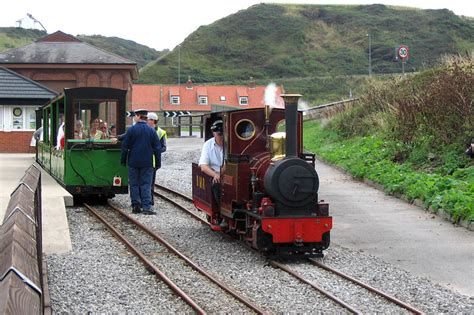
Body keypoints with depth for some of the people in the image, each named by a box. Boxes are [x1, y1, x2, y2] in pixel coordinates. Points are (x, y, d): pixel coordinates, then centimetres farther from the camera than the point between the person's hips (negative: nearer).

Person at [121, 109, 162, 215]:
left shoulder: (131, 130, -5)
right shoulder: (151, 131, -1)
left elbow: (125, 146, -3)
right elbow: (157, 148, 1)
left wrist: (123, 160, 7)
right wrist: (158, 162, 8)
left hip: (133, 162, -1)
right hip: (147, 163, 1)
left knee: (134, 184, 9)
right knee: (146, 184, 1)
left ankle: (136, 206, 8)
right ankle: (146, 207, -8)